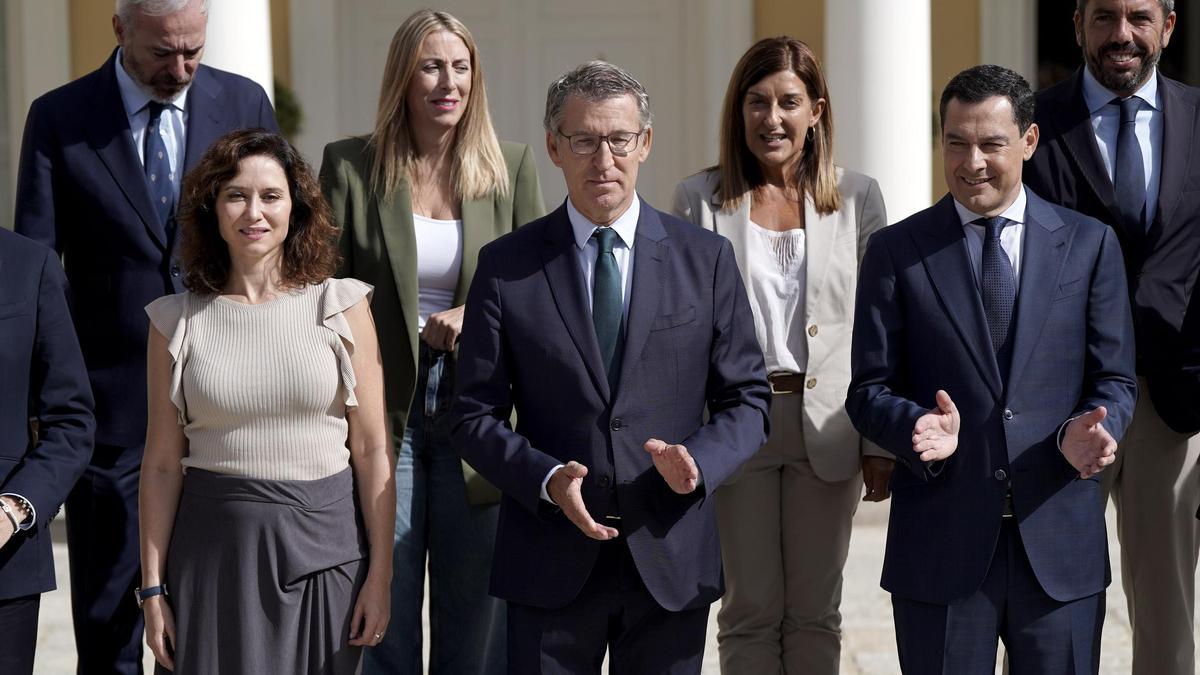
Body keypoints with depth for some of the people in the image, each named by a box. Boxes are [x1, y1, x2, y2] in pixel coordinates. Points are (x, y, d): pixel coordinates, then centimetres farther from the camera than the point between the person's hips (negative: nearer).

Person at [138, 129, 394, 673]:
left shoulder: (340, 306, 1)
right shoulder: (177, 320, 3)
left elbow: (372, 449, -1)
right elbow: (162, 463, 4)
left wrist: (380, 574, -5)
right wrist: (152, 590, 1)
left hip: (324, 541, 0)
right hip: (216, 548, 0)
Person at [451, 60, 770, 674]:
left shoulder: (706, 259, 3)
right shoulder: (506, 266, 1)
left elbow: (746, 399, 5)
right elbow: (475, 413, 1)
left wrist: (700, 462, -15)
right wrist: (547, 479, -15)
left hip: (671, 559, 1)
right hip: (550, 560, -1)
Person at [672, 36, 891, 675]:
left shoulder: (856, 197, 3)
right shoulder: (699, 199, 1)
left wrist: (880, 445, 0)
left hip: (826, 427, 1)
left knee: (814, 613, 9)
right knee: (749, 611, 6)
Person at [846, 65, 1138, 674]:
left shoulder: (1090, 244, 6)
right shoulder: (896, 251, 4)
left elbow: (1114, 380, 7)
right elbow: (869, 389, 3)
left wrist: (1089, 432, -16)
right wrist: (920, 429, -19)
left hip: (1060, 542, 1)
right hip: (941, 541, -1)